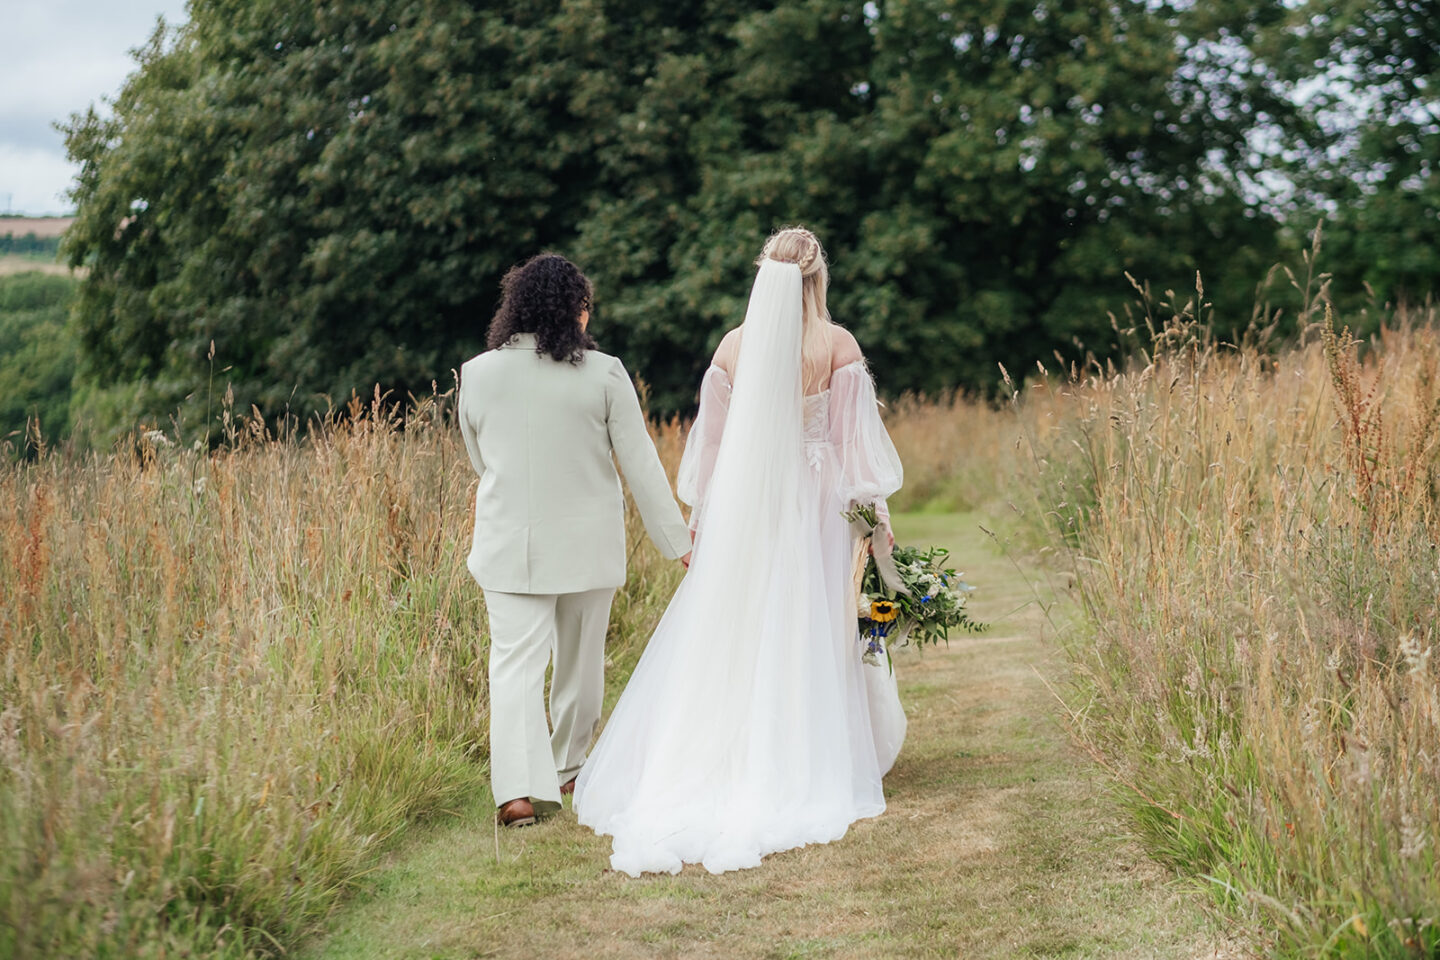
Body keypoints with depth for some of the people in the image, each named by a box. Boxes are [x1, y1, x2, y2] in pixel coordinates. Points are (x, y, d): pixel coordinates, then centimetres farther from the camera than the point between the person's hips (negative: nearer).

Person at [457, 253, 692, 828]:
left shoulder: (476, 373, -2)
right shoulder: (604, 374, -8)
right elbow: (640, 464, -6)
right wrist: (677, 539, 1)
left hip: (509, 544, 0)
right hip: (588, 543, 0)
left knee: (516, 662, -2)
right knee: (580, 660, 17)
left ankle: (520, 787, -17)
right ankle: (569, 770, 33)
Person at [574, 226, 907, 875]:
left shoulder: (734, 346, 1)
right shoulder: (839, 346, -6)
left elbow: (712, 439, 6)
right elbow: (856, 437, -5)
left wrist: (700, 518, 14)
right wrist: (875, 513, 3)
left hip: (743, 507, 2)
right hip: (815, 507, -2)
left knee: (729, 638, 8)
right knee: (808, 642, 4)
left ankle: (717, 769, 9)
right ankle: (802, 774, 8)